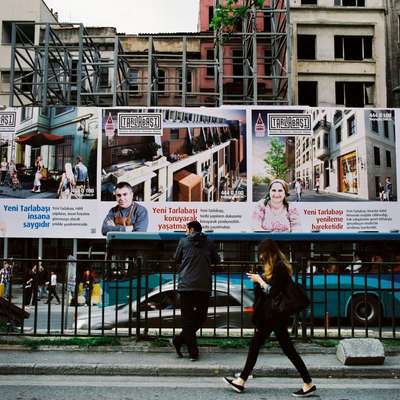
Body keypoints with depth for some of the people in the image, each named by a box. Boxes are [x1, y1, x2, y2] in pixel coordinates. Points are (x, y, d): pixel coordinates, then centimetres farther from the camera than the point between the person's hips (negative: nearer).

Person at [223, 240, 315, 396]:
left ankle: (309, 384, 11)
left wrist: (260, 280, -11)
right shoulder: (275, 266, 13)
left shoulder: (279, 267, -17)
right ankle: (241, 381, 20)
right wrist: (259, 279, 0)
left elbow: (273, 292, -19)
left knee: (288, 349, -1)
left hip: (277, 316, -10)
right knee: (254, 345, 12)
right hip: (269, 315, 10)